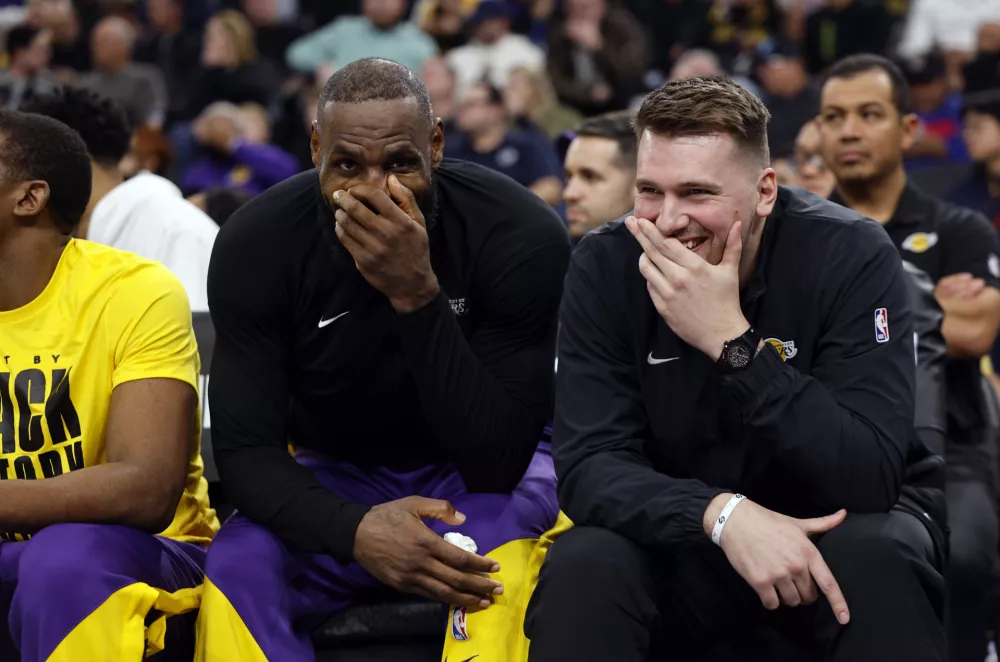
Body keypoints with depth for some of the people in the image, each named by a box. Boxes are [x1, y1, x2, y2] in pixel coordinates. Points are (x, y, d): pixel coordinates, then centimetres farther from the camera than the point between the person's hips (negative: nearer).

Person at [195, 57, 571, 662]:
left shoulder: (522, 236, -23)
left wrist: (417, 294, -39)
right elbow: (244, 447, -17)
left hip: (485, 477, -1)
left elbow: (498, 459, -26)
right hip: (336, 479, 2)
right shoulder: (256, 243, -17)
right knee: (237, 566, -29)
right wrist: (354, 530, -37)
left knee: (499, 551, -36)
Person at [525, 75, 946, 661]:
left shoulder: (852, 256, -19)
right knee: (582, 567, -29)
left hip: (840, 529, -1)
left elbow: (869, 479, -28)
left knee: (877, 557, -34)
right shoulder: (606, 267, -12)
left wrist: (731, 340, -34)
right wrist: (724, 514, -36)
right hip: (685, 537, 1)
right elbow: (589, 464, -18)